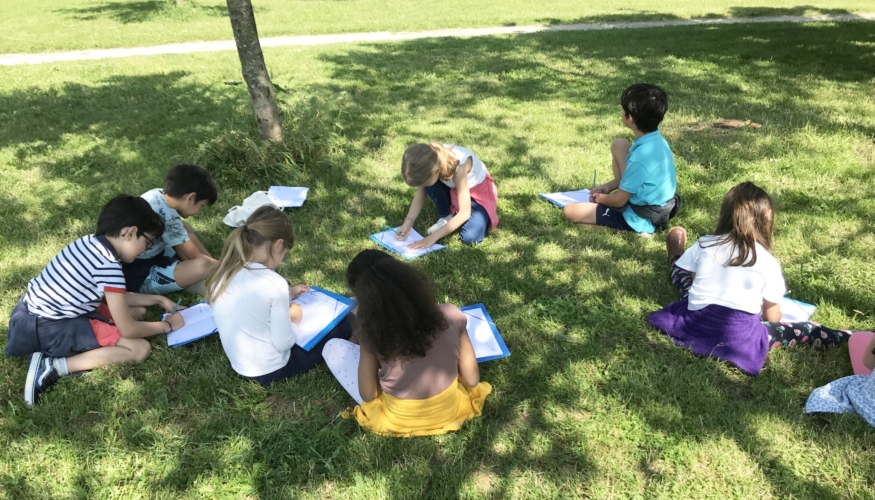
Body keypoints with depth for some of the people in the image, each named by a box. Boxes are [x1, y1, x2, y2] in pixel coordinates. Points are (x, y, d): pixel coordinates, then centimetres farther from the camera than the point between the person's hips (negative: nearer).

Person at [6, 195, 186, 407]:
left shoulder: (92, 242, 3)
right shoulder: (109, 266, -24)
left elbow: (114, 298, 18)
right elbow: (128, 329, -18)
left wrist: (157, 299, 17)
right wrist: (167, 325, -2)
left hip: (38, 311, 10)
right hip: (48, 327, -10)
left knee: (137, 310, 15)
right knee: (140, 348, -13)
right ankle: (53, 366, -14)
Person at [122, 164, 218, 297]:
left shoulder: (157, 194, -2)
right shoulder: (167, 217, -26)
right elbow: (195, 256, -14)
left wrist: (215, 262, 10)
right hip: (138, 276, -10)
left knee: (185, 227, 12)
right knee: (203, 266, -28)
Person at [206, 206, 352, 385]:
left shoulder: (222, 272, -8)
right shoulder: (273, 283, -29)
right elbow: (283, 343, -22)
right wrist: (294, 320, -4)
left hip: (238, 365, 7)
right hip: (270, 371, -7)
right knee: (341, 324, 4)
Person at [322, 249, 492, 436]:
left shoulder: (371, 331, -25)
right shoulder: (450, 315, -20)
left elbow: (368, 395, -12)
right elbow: (471, 379, -10)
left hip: (397, 421, -2)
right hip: (449, 411, 3)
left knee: (333, 348, 10)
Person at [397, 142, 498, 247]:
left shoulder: (459, 167, -40)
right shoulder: (429, 162, -25)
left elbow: (465, 213, -34)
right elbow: (420, 195, -8)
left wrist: (433, 237, -35)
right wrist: (408, 221, -23)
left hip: (480, 192, -5)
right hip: (454, 188, 5)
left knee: (470, 238, -27)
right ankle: (447, 217, -1)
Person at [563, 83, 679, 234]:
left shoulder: (641, 156, -31)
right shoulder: (656, 139, -4)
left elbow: (619, 200, -20)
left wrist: (599, 197, 0)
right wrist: (609, 186, 10)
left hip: (642, 217, -9)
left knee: (569, 211, -13)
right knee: (619, 145, 12)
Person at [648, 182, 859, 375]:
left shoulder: (704, 244, 1)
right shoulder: (768, 262, -4)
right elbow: (773, 317, 5)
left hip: (696, 326, 4)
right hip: (739, 338, -3)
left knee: (682, 273, 29)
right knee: (806, 330, 13)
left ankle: (675, 261, 56)